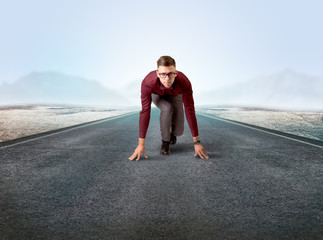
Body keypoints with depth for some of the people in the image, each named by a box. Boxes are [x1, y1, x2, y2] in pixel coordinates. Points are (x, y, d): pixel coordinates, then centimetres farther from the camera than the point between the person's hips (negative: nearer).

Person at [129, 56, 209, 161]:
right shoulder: (147, 82, -43)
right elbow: (145, 112, -39)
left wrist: (197, 142, -33)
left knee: (178, 131, -14)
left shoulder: (184, 83, -42)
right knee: (167, 109, -36)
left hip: (174, 95, 1)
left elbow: (190, 111, -35)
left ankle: (172, 133, 25)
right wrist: (141, 144, -38)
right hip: (157, 95, -1)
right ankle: (165, 141, -10)